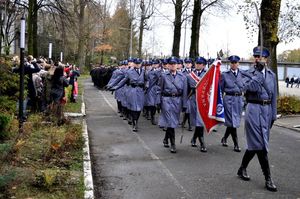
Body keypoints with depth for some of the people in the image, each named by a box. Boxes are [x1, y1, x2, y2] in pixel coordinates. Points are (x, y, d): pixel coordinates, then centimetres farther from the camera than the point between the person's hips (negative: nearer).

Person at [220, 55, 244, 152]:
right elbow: (221, 89, 3)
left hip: (239, 99, 4)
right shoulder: (225, 75, 1)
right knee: (232, 122, -6)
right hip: (229, 99, -4)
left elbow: (243, 87, 12)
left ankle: (224, 138, 32)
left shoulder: (241, 74, 10)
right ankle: (236, 144, 2)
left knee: (235, 121, 10)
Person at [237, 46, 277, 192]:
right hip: (254, 109, -5)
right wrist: (258, 72, -17)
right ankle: (268, 179, -1)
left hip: (267, 110, 5)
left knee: (254, 143, 11)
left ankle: (242, 169, 29)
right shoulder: (250, 73, -1)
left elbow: (273, 96, 14)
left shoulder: (271, 75, 11)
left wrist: (273, 115, 12)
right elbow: (249, 87, -22)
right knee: (260, 144, -6)